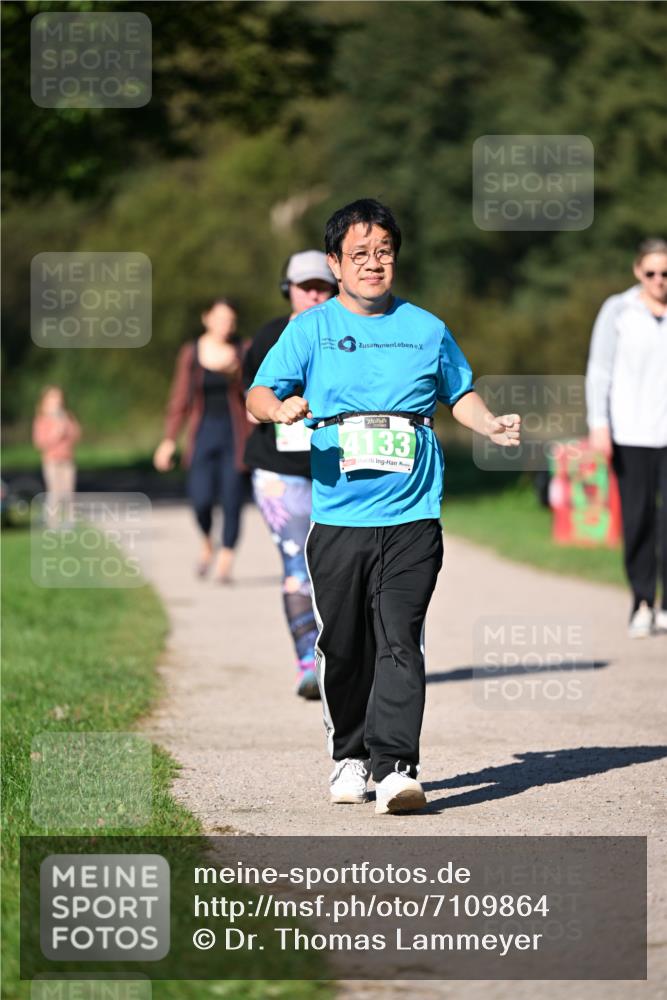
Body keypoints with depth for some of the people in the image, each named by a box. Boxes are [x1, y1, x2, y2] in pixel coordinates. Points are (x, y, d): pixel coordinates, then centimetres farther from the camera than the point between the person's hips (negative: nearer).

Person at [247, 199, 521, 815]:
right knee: (343, 648, 6)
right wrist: (278, 408, -23)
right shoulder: (311, 329, 7)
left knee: (399, 642, -11)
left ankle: (394, 766, -16)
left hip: (411, 517, 0)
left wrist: (490, 425, 3)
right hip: (337, 518, 0)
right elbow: (259, 394, 0)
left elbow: (459, 393, 24)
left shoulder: (426, 329, 11)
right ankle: (349, 757, 23)